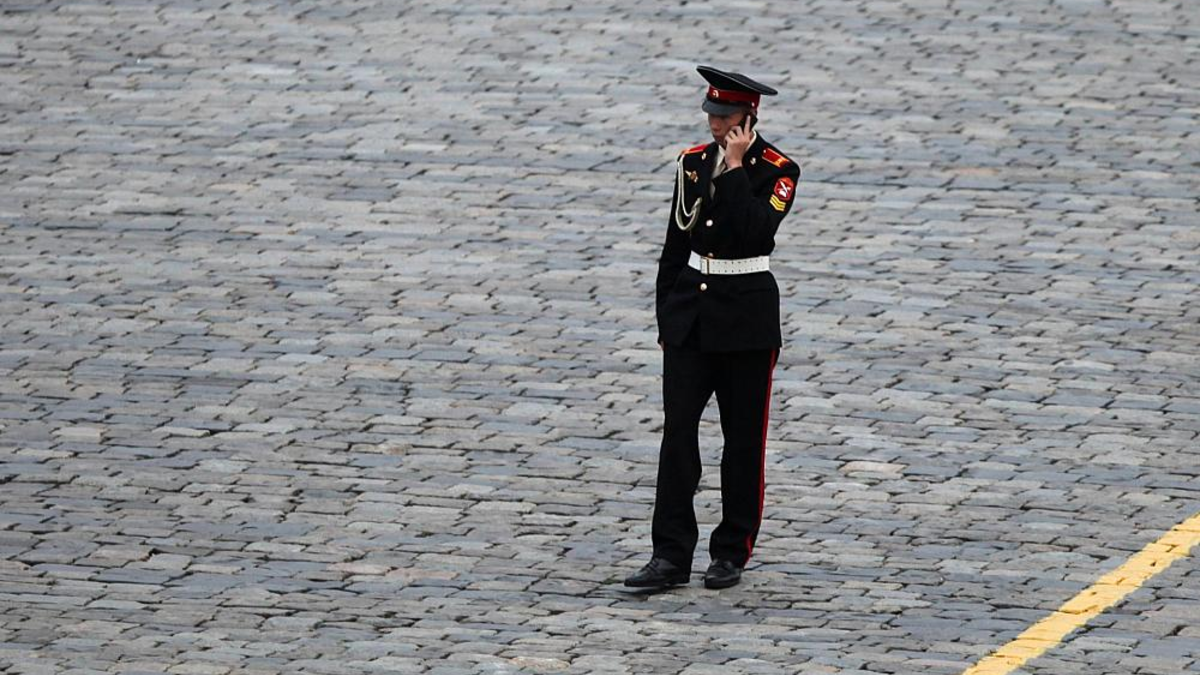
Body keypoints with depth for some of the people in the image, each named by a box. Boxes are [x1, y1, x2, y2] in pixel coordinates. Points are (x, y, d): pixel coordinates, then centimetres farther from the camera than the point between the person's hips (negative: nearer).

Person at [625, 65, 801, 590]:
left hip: (746, 318, -4)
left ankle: (731, 553, 15)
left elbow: (756, 230, -25)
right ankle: (670, 556, -4)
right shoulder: (693, 163, 6)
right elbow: (676, 245, 12)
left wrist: (735, 168, -21)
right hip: (691, 312, 4)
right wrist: (666, 318, 11)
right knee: (677, 430, -3)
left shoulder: (777, 171, -8)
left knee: (743, 438, 5)